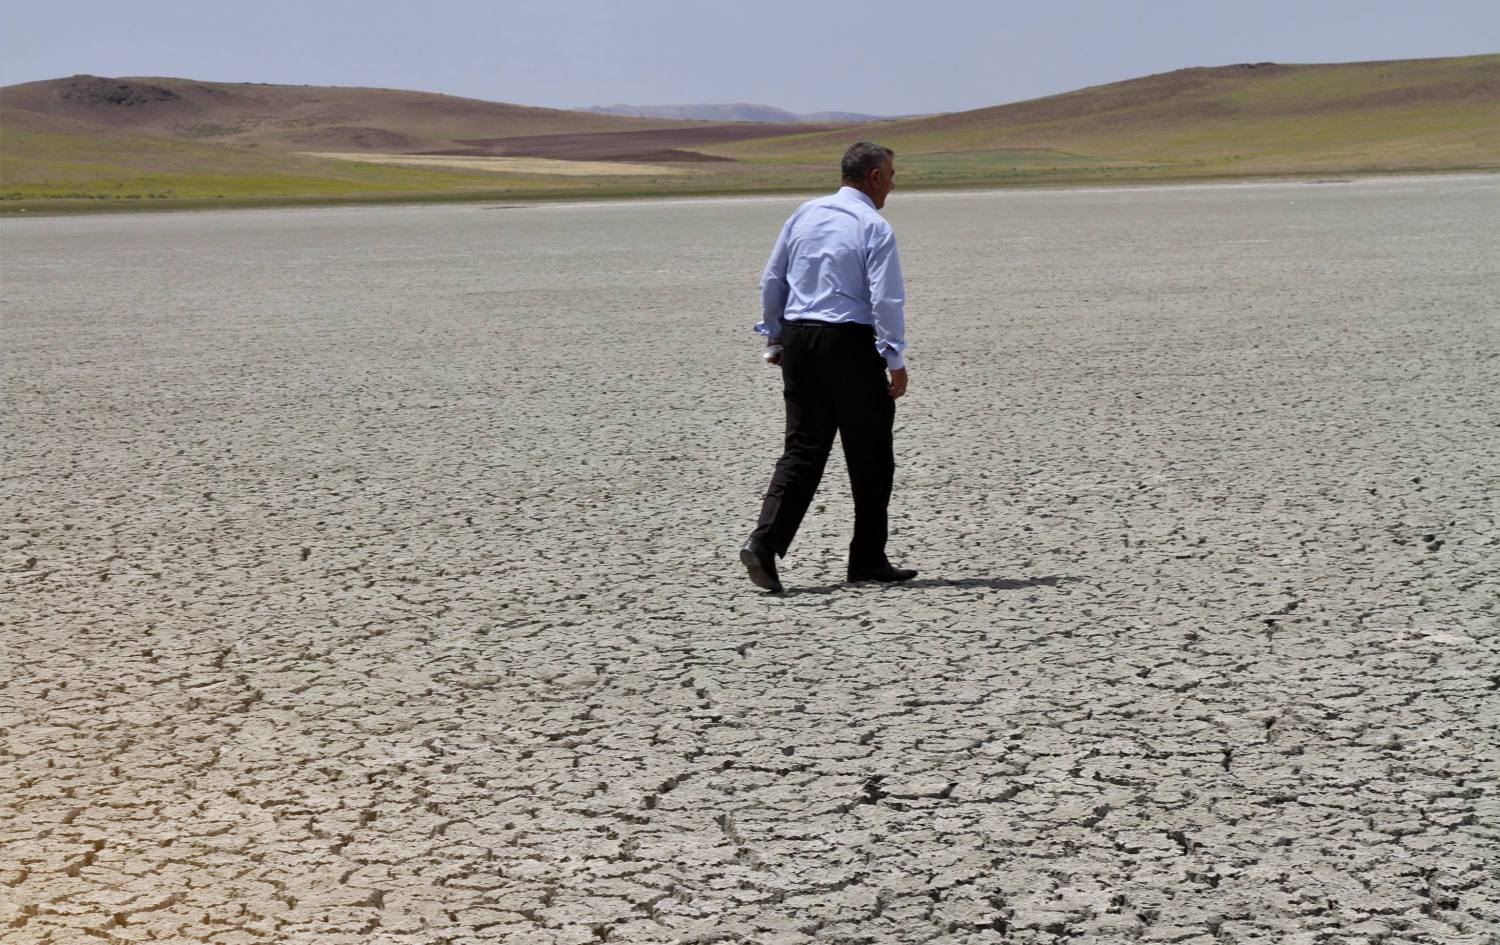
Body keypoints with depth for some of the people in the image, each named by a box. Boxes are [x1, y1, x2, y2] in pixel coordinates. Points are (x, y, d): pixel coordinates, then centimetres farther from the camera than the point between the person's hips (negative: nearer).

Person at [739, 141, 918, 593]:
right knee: (870, 455, 8)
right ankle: (867, 560, 15)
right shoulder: (874, 227, -9)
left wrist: (775, 339, 22)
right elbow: (886, 299, -14)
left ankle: (764, 545, -9)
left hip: (798, 338, 6)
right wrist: (896, 361, -9)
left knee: (802, 450, 7)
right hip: (850, 343, -6)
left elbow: (771, 282, 13)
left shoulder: (804, 214, 10)